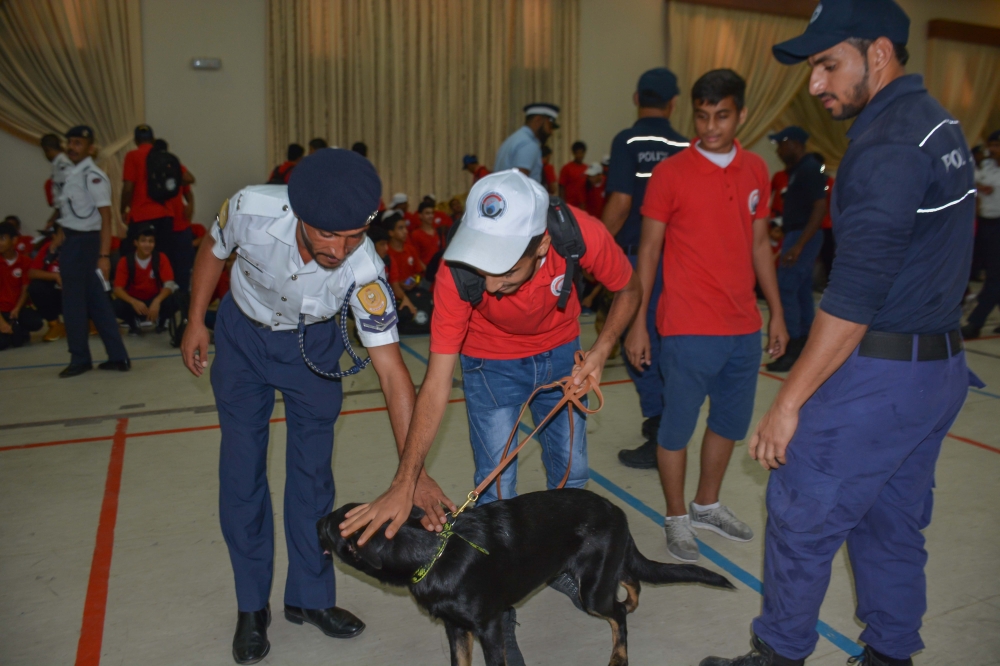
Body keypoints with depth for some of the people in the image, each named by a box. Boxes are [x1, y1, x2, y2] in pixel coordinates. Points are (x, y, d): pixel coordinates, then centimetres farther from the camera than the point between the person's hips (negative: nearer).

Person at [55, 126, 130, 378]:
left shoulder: (93, 176, -13)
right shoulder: (70, 174, 14)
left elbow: (105, 218, -17)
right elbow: (71, 212, 14)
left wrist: (104, 255, -22)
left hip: (85, 243, -9)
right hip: (73, 242, 9)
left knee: (74, 303, 0)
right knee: (97, 303, 10)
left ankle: (80, 359, 13)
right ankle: (118, 357, 15)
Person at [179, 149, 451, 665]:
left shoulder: (365, 271, -35)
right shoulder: (252, 210, -34)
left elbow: (391, 370, -32)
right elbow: (214, 251, -8)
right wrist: (196, 323, -3)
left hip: (313, 344, 0)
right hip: (243, 336, 1)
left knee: (313, 471, 3)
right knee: (242, 471, 1)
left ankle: (310, 596, 24)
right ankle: (252, 607, 19)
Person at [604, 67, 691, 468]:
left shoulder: (628, 142, -9)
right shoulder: (684, 147, 4)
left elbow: (621, 202, -18)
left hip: (637, 255, -5)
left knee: (641, 346, 2)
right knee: (667, 343, 17)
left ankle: (660, 439, 5)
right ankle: (666, 423, 29)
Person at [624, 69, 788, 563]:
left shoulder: (755, 170, 8)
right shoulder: (671, 172, -7)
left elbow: (759, 244, 14)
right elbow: (648, 249, -4)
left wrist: (776, 313, 14)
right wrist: (637, 323, -7)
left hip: (744, 327, 6)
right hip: (689, 330, -5)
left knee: (731, 421, 16)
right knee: (677, 425, 5)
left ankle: (707, 505, 36)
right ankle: (676, 518, 24)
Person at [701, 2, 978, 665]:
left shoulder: (888, 144, -19)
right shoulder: (941, 124, 11)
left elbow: (854, 297, -24)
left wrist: (790, 401, -19)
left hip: (879, 376, -9)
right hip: (941, 365, 9)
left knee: (802, 518, 5)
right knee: (895, 526, 19)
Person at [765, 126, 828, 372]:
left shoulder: (810, 170, -14)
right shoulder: (799, 170, 15)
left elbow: (820, 209, -20)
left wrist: (799, 244, -24)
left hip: (802, 237, -10)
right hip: (797, 236, 10)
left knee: (786, 289, -11)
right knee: (801, 291, 12)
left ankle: (792, 349, -7)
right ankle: (804, 344, 18)